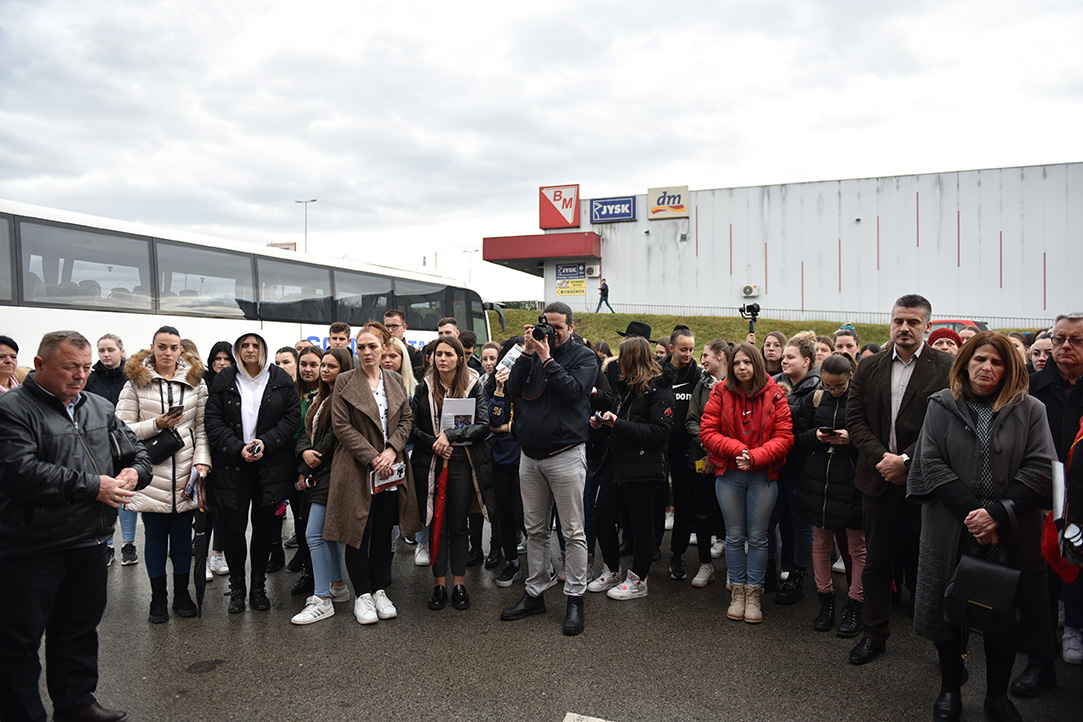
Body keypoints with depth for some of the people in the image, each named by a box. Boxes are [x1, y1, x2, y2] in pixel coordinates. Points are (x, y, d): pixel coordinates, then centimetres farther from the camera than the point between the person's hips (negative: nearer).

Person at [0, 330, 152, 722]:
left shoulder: (99, 407, 10)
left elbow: (134, 448, 16)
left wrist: (135, 471, -7)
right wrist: (91, 486, -22)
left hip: (91, 543, 7)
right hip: (32, 547, -7)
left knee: (80, 630, 20)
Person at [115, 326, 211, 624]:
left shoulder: (196, 382, 6)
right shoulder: (136, 383, 2)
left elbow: (202, 429, 4)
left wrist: (202, 462, -7)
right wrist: (156, 425, -16)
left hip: (186, 473, 1)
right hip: (151, 472, -1)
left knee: (183, 533, 9)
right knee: (155, 534, 7)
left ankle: (182, 592, 23)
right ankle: (158, 597, 20)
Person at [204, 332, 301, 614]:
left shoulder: (281, 380, 4)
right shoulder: (225, 380, 4)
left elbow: (292, 416, 1)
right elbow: (213, 421, 0)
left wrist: (266, 442, -12)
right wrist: (237, 448, -12)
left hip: (270, 465, 1)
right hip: (232, 465, 0)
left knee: (264, 526, 7)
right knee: (234, 527, -2)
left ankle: (259, 586, 22)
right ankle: (237, 587, 17)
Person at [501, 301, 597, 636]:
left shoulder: (584, 357, 1)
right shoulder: (534, 353, 13)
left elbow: (573, 390, -16)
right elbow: (513, 390, 2)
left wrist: (547, 359, -13)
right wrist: (527, 353, -4)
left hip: (565, 455, -5)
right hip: (530, 455, 5)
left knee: (573, 531, 0)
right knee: (534, 529, 13)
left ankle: (575, 599, 11)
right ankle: (535, 593, 25)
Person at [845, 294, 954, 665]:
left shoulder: (947, 367, -3)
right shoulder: (869, 368, 8)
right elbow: (855, 419, 3)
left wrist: (906, 460, -15)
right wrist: (881, 458, -10)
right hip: (879, 478, 3)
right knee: (876, 560, 13)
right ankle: (874, 634, 27)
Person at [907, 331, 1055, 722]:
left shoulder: (1029, 410, 3)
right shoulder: (942, 406, 2)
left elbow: (1041, 469, -5)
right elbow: (931, 464, -5)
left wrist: (998, 514, -16)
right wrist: (972, 513, -14)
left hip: (1010, 534, 0)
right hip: (951, 532, 0)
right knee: (949, 609, 9)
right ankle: (950, 691, 27)